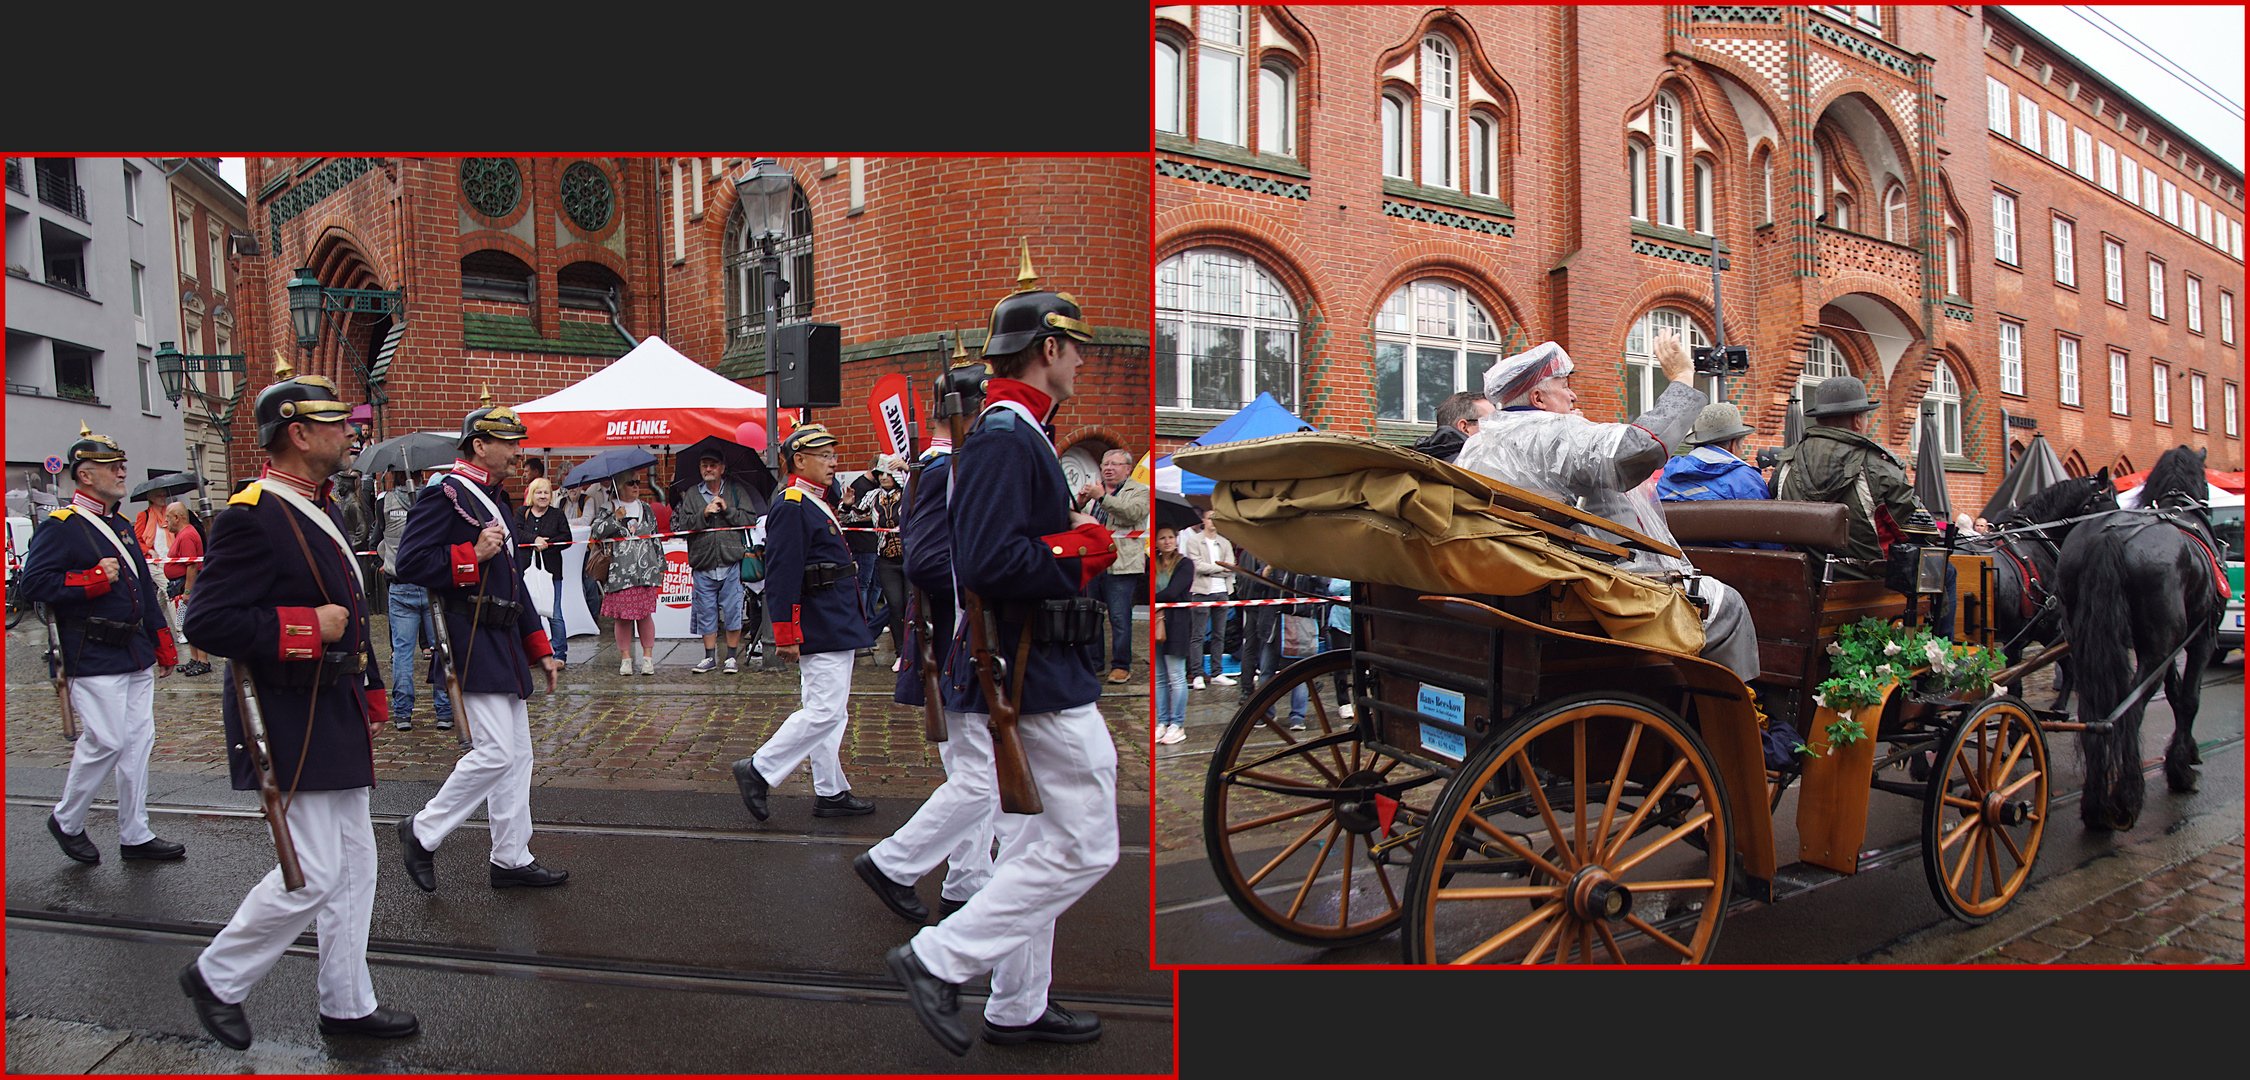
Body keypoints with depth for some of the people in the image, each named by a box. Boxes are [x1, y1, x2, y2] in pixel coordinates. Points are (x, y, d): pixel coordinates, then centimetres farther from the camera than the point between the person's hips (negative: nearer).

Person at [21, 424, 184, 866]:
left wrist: (163, 645, 20)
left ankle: (135, 835, 15)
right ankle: (67, 821, 17)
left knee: (138, 741, 8)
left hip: (136, 655, 8)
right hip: (94, 659, -8)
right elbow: (33, 581, -16)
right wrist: (93, 580, -20)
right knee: (105, 742, -7)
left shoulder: (122, 526, 18)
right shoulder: (61, 526, -7)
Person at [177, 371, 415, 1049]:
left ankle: (347, 1004, 24)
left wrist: (370, 690, 21)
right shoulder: (251, 517, -18)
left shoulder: (323, 507, 12)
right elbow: (208, 621, -24)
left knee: (353, 861, 13)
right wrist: (306, 629, -24)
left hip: (336, 720, 10)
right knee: (312, 874, -5)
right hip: (290, 728, -10)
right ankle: (217, 977, 19)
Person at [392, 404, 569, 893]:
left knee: (517, 755, 10)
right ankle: (423, 832, 8)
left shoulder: (496, 499, 19)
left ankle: (512, 860, 17)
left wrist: (539, 649, 20)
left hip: (503, 645, 10)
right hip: (472, 644, -10)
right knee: (496, 752, -12)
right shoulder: (446, 494, -10)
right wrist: (472, 556, -21)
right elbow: (410, 562, -19)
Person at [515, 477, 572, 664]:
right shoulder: (522, 513, 10)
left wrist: (546, 544, -13)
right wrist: (535, 539, -20)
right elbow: (516, 533, -6)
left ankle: (559, 654, 3)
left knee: (555, 615, -2)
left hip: (551, 571, -1)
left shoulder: (557, 515, 7)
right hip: (526, 569, 2)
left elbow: (566, 538, -2)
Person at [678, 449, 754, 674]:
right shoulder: (691, 495, 11)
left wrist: (727, 509, -11)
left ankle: (732, 656, 10)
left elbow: (751, 520, 0)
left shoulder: (736, 491, 8)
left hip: (732, 563, -1)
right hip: (703, 565, 2)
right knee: (706, 613, 6)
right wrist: (704, 515, -14)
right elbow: (684, 525, 1)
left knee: (732, 611, -1)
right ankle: (709, 657, 18)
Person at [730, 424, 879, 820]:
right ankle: (758, 771, 1)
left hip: (836, 628, 10)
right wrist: (787, 636, -23)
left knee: (826, 712, 13)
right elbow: (782, 577, -21)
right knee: (824, 712, -9)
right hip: (822, 632, -10)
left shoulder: (816, 505, 16)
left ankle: (831, 792, 19)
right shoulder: (791, 508, -16)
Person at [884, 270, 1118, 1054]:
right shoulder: (1006, 439, -18)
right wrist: (1082, 551, -16)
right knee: (1085, 849, -2)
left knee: (1037, 843, 18)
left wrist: (1074, 542, 9)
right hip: (1041, 676, -11)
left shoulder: (1007, 434, 15)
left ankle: (1019, 1007, 29)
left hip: (1028, 672, 11)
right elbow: (990, 564, -29)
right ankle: (939, 960, 3)